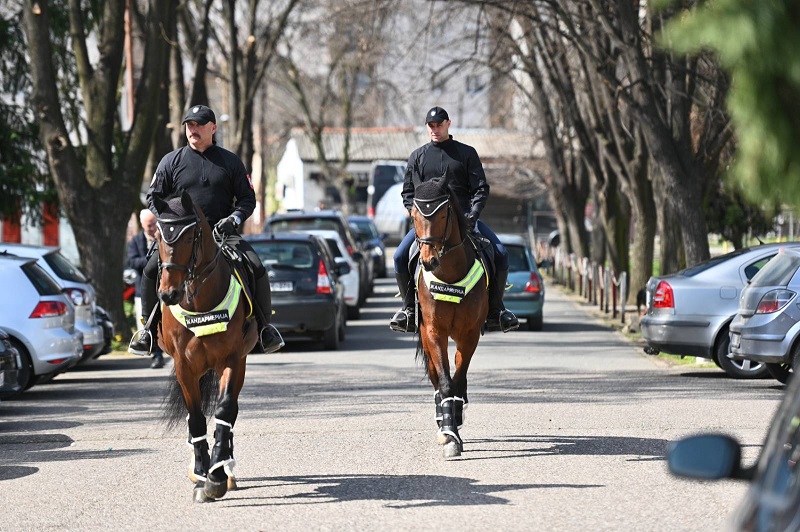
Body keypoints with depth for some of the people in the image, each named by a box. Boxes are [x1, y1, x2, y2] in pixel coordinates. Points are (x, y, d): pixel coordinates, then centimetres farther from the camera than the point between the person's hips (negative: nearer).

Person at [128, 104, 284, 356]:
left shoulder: (231, 162, 9)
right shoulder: (171, 161, 8)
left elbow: (247, 198, 10)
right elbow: (154, 197, 11)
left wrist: (235, 218, -10)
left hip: (223, 232, 0)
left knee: (257, 268, -20)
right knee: (151, 270, -22)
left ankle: (264, 326, -1)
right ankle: (149, 327, -5)